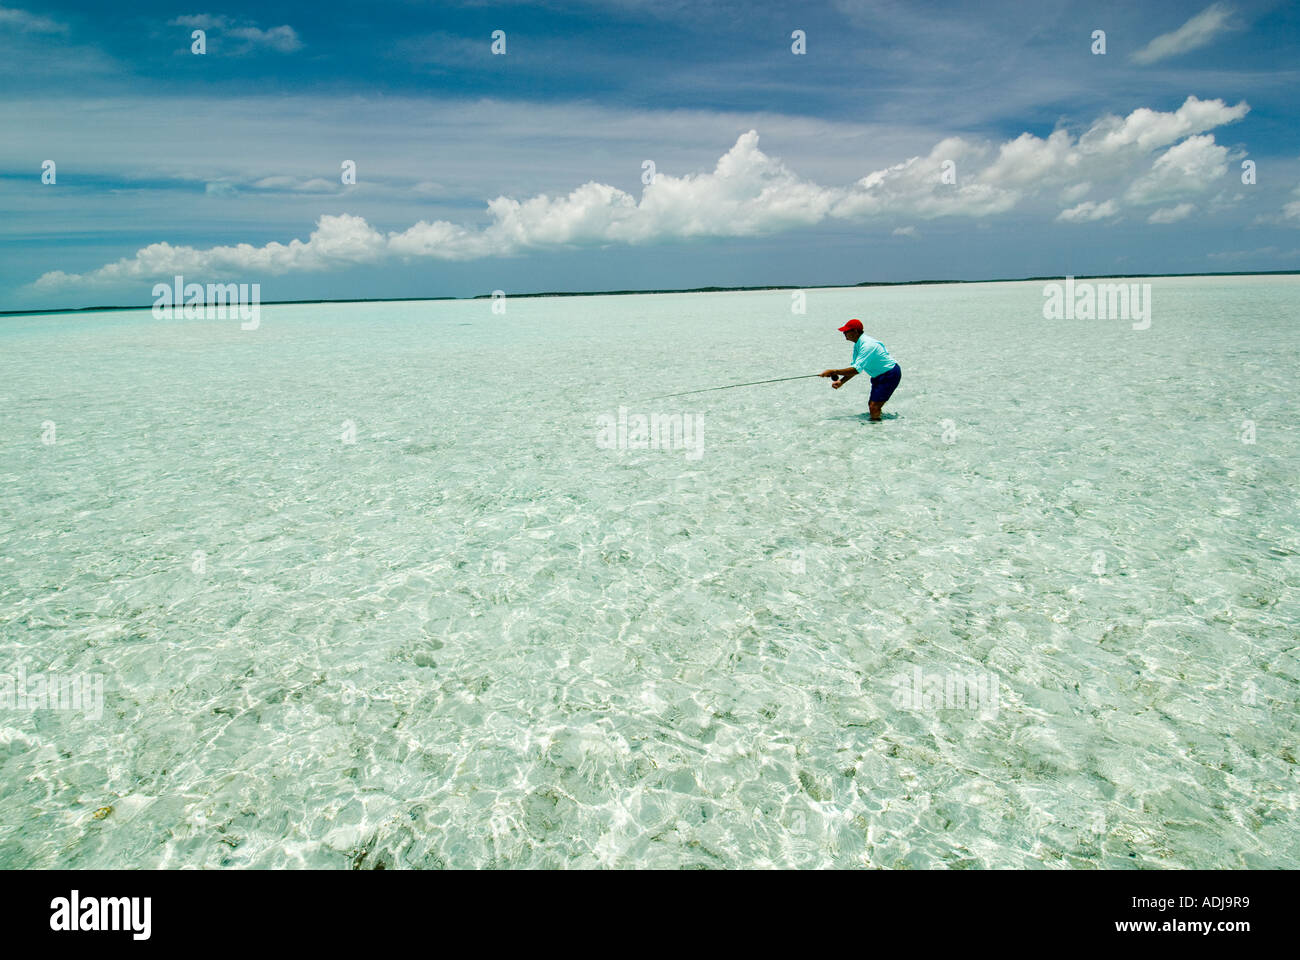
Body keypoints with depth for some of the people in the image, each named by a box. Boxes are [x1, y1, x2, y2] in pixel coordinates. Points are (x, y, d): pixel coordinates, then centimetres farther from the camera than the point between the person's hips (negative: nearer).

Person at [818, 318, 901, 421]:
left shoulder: (867, 345, -29)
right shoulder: (857, 345, 3)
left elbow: (856, 369, -33)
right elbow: (855, 367, 10)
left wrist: (832, 372, -31)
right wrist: (841, 382, -2)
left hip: (890, 374, -10)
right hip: (879, 375, 10)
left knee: (874, 407, -17)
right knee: (871, 405, 14)